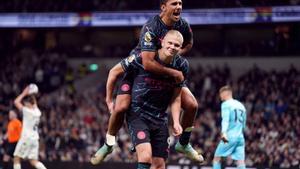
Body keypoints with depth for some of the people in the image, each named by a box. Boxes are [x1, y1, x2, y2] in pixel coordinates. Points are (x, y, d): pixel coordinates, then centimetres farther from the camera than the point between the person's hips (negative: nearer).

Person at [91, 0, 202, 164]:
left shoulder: (183, 25, -15)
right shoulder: (151, 28, -34)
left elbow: (188, 44, 10)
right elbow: (148, 63, -40)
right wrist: (173, 72, -33)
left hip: (168, 68, 5)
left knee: (192, 105, -5)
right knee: (121, 107, -21)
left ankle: (183, 144, 20)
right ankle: (108, 144, 6)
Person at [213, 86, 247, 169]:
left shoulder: (226, 104, -1)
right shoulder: (241, 105, 20)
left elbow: (225, 119, -18)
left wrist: (224, 132, -31)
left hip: (230, 136, -6)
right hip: (240, 137, 6)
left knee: (217, 158, 6)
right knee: (240, 162, -3)